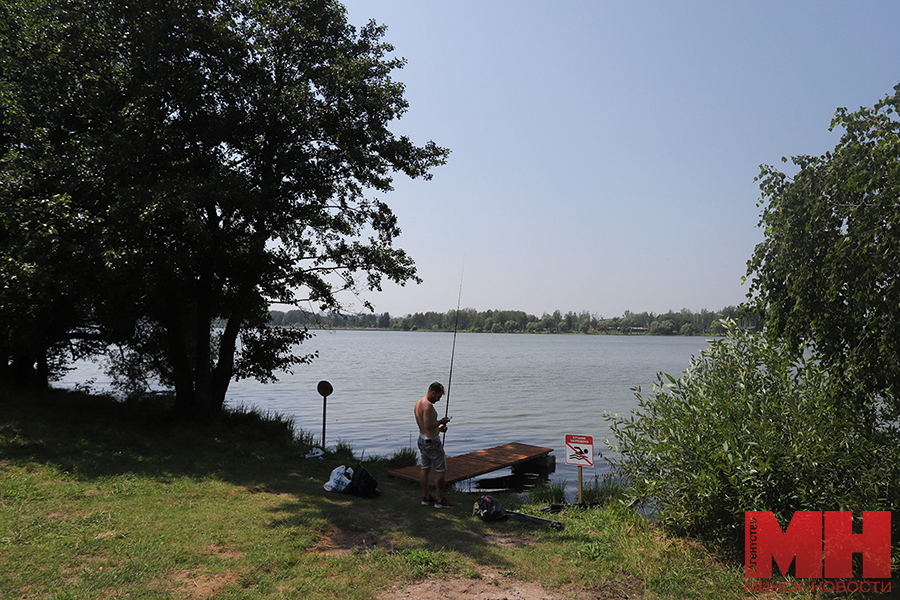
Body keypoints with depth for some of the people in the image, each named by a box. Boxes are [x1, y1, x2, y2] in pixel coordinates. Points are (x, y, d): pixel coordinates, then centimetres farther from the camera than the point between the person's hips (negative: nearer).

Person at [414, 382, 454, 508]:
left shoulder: (418, 403, 8)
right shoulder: (428, 406, -23)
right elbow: (428, 425, -28)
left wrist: (438, 428, 13)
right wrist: (441, 421, -14)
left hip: (422, 439, 10)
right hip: (432, 442, -10)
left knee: (425, 469, 16)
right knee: (440, 471, 1)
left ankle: (425, 497, 25)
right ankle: (440, 501, 7)